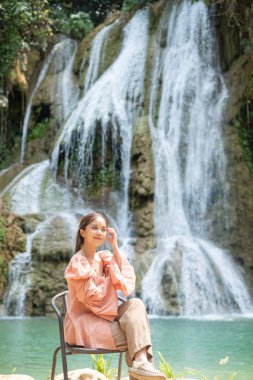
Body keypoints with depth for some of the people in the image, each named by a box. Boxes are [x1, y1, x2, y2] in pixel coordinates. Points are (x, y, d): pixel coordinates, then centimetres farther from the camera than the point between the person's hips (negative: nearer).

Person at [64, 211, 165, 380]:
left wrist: (115, 246, -4)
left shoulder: (105, 258, 8)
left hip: (104, 316, 7)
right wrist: (110, 278, -6)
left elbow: (127, 282, -5)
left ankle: (141, 361, -27)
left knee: (135, 304, -19)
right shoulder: (78, 262, -13)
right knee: (133, 335, -22)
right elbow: (91, 297, -20)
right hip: (84, 322, -7)